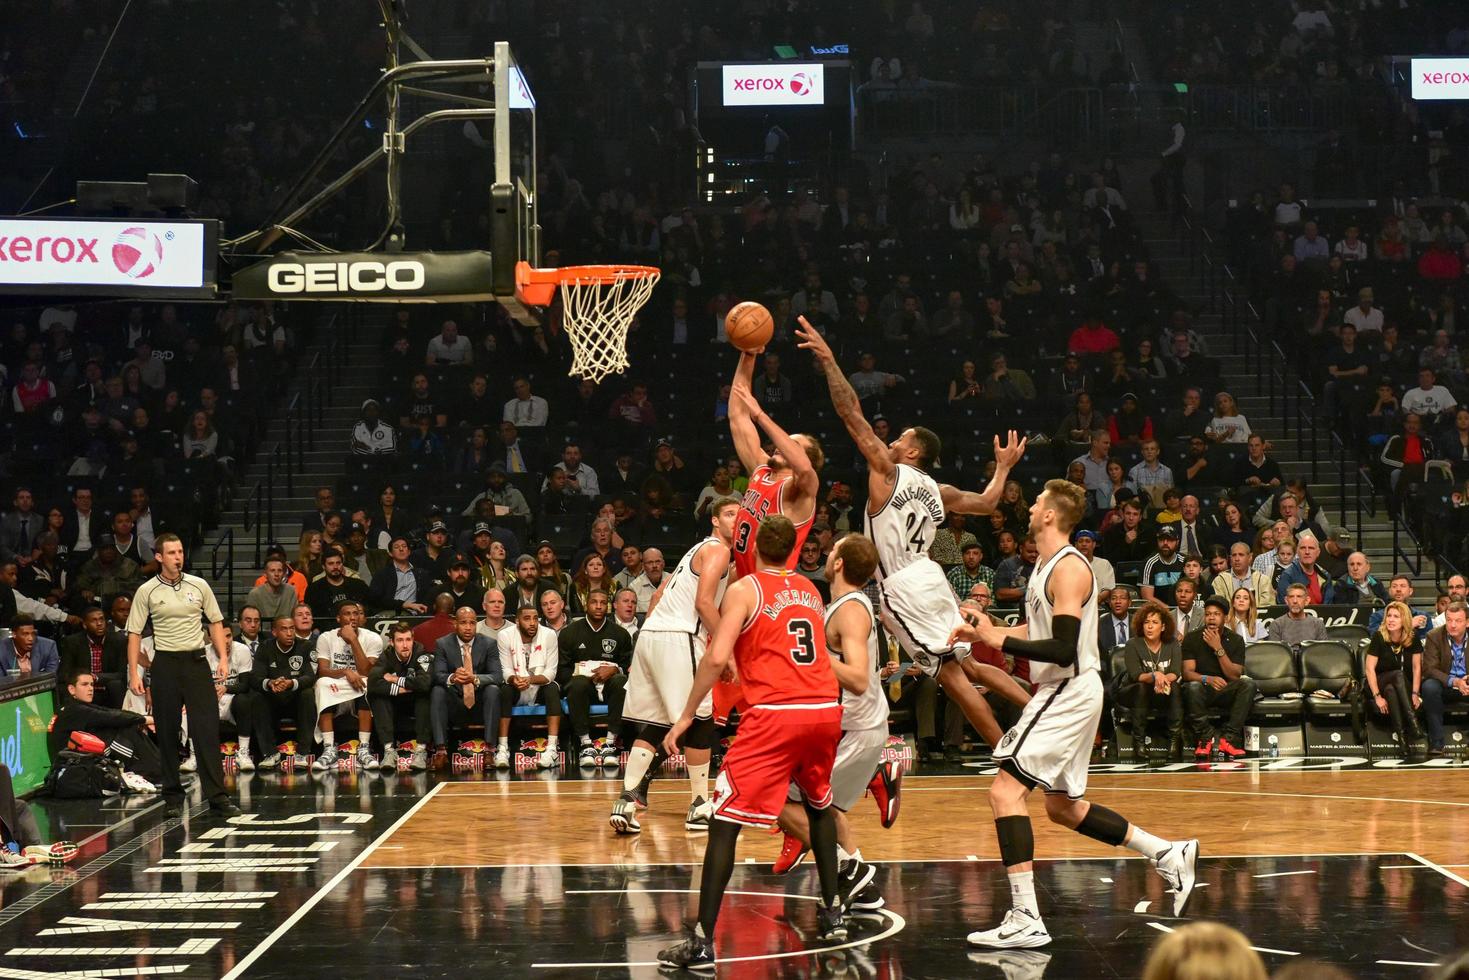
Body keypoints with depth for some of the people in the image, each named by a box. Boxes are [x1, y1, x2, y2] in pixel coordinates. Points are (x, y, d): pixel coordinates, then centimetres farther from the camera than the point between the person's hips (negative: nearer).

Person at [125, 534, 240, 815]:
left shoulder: (198, 585, 6)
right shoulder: (146, 591, 1)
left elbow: (216, 622, 12)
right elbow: (135, 633, 2)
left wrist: (223, 658, 2)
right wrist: (133, 673, -5)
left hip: (197, 662, 1)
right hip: (165, 664, -1)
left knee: (207, 729, -8)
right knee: (167, 731, 3)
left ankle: (217, 795, -12)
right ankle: (171, 789, 15)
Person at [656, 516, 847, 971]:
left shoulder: (744, 590, 1)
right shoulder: (810, 591, 19)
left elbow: (717, 658, -10)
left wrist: (686, 716, -4)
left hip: (775, 713, -6)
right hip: (825, 708, 6)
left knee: (725, 820, -4)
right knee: (819, 805, 31)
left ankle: (703, 942, -12)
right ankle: (832, 912, 31)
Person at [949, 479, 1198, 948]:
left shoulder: (1069, 569, -18)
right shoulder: (1047, 565, 13)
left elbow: (1064, 650, -25)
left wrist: (1000, 640, -22)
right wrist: (985, 633, 14)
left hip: (1070, 693, -11)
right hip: (1065, 693, 11)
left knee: (1005, 789, -16)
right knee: (1063, 806, 19)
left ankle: (1025, 919, -19)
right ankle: (1170, 856, 25)